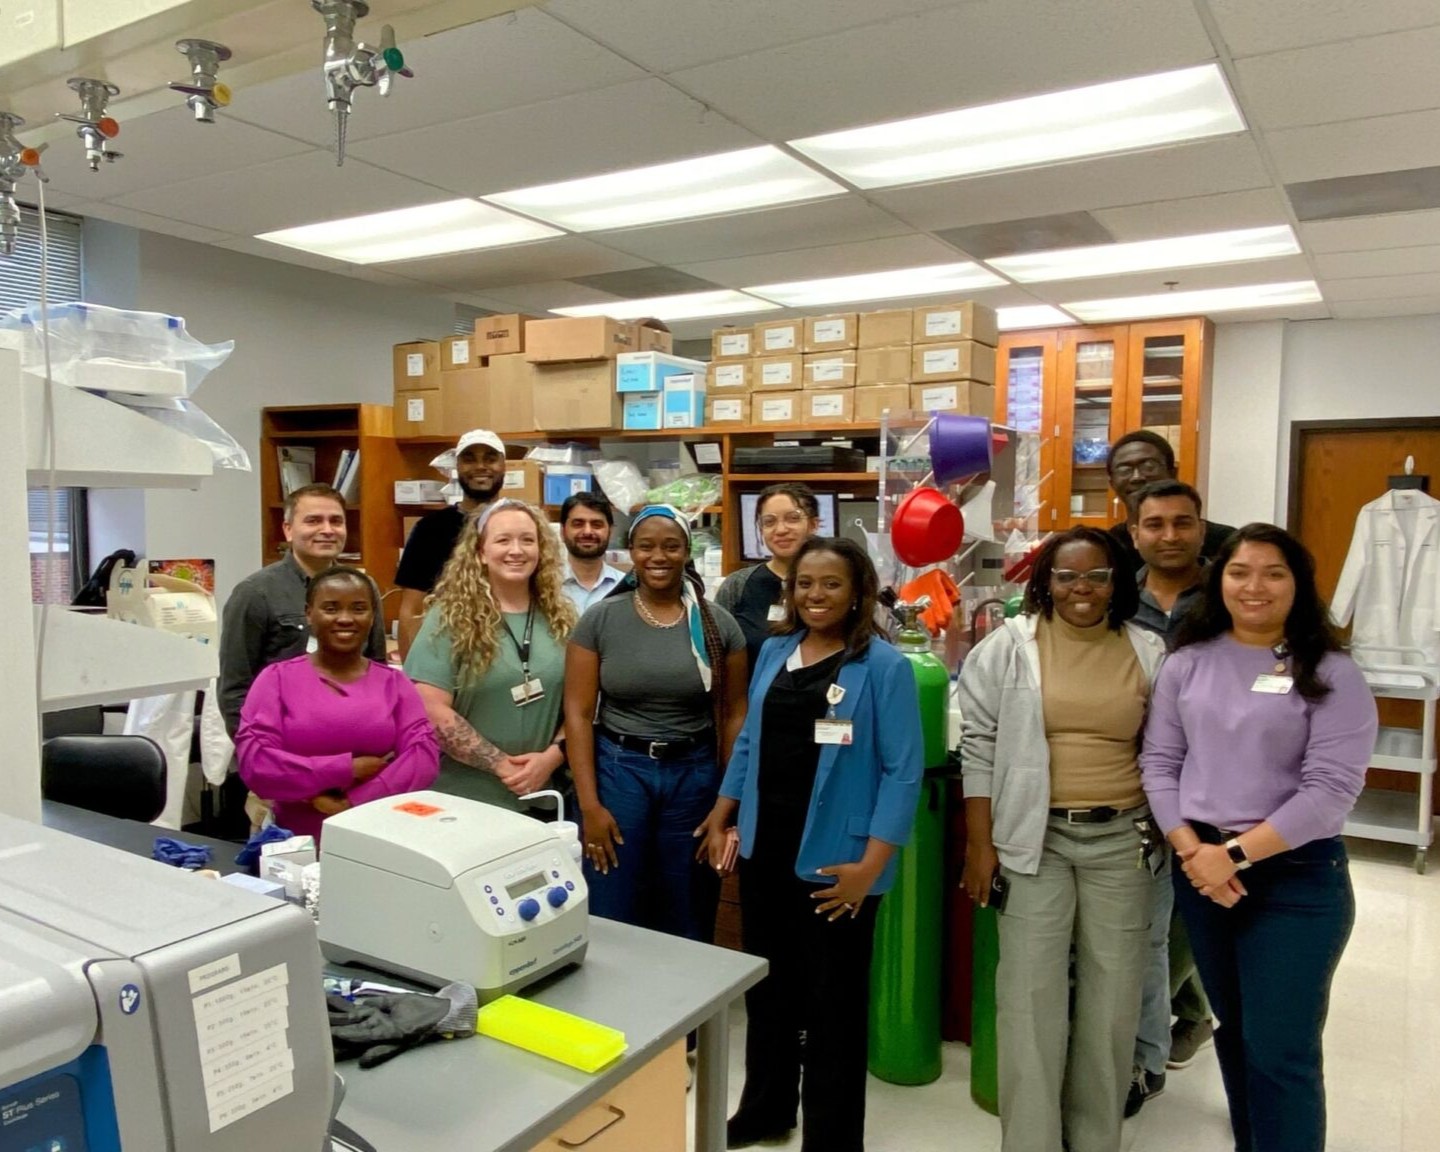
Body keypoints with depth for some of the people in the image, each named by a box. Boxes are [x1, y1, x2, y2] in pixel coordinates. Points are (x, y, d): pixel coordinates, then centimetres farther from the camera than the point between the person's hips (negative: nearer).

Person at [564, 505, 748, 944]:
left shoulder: (719, 624, -1)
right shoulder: (600, 620, -4)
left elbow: (734, 714, 3)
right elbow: (578, 714, -4)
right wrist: (589, 804, -8)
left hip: (694, 774, 1)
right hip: (618, 769, -1)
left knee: (688, 918, 14)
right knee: (612, 917, 9)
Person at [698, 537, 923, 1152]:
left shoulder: (884, 666, -11)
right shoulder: (774, 651, 6)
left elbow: (903, 770, -14)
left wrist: (871, 864, -18)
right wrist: (720, 816, 11)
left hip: (833, 861, -5)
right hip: (764, 848, 6)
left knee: (833, 1001, 10)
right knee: (766, 986, 20)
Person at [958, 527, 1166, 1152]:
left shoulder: (1148, 653, 4)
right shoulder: (1009, 647, -3)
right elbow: (980, 745, -3)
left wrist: (1168, 836, 7)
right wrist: (980, 842, -6)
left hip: (1123, 840, 3)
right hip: (1034, 839, -2)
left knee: (1112, 992, 11)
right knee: (1030, 992, 1)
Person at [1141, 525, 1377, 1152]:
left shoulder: (1331, 674, -8)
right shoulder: (1188, 662, 3)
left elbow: (1331, 789, -14)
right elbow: (1159, 762, 3)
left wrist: (1236, 854, -17)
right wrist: (1191, 849, -10)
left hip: (1297, 877, -4)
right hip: (1200, 871, 4)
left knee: (1280, 1052, 1)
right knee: (1233, 1031, 19)